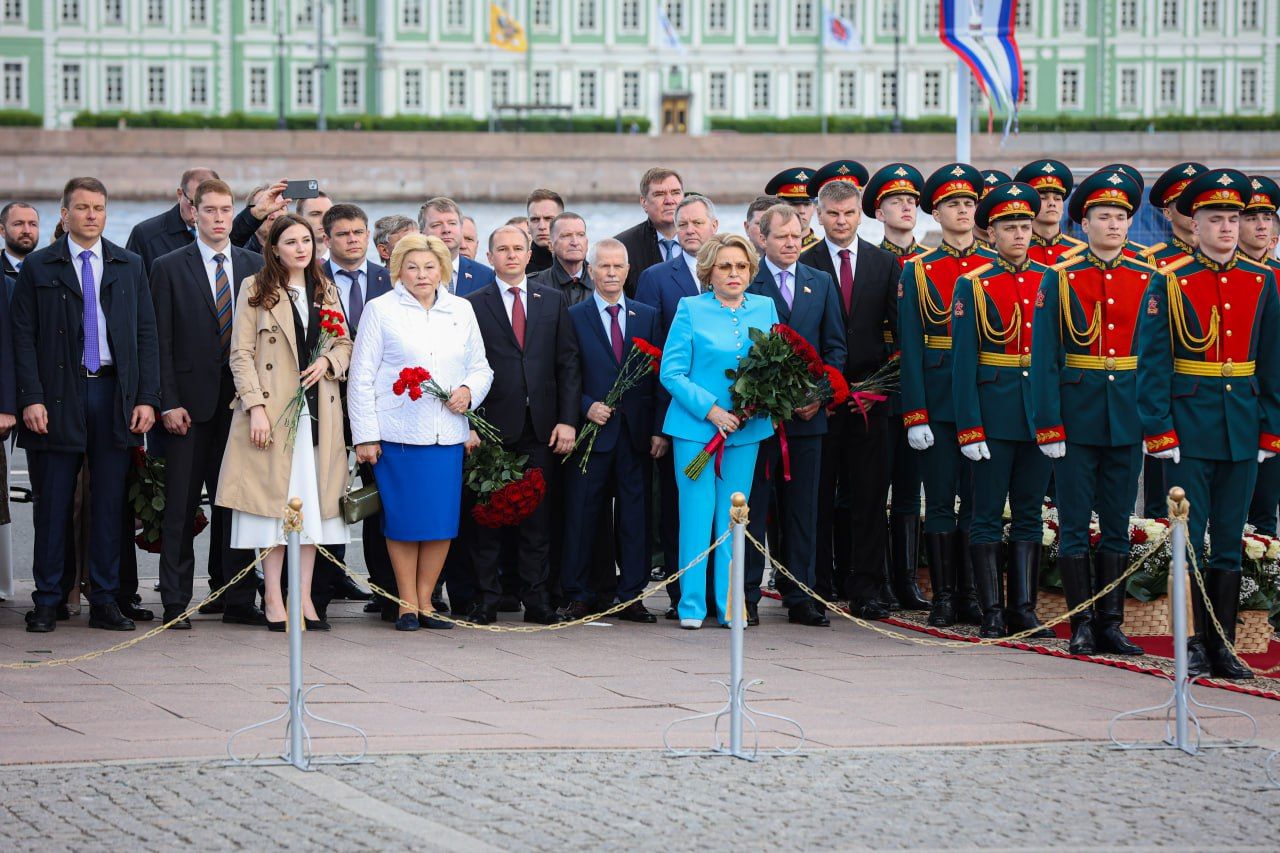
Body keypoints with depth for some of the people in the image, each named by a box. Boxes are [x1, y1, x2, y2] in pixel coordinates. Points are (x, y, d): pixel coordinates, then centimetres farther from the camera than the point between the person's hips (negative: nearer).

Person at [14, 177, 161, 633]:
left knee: (110, 502, 3)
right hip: (60, 395, -2)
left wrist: (147, 398, 0)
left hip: (115, 394, 2)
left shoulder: (129, 266, 11)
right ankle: (47, 603, 6)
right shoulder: (38, 267, 4)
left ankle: (105, 602, 9)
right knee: (54, 502, 0)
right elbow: (24, 336, 1)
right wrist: (31, 398, -9)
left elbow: (146, 334, 9)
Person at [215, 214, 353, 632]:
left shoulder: (326, 291, 15)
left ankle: (303, 597, 6)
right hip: (273, 410, -4)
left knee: (313, 502, 3)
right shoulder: (255, 290, 1)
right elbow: (241, 354, -3)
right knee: (275, 501, -5)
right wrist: (255, 406, -13)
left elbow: (344, 343, 20)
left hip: (318, 409, 4)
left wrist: (328, 360, -3)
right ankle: (274, 600, -2)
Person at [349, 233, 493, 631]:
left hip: (448, 433, 3)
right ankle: (407, 605, 7)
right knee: (403, 520, -3)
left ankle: (425, 601, 12)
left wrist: (469, 391, -4)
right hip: (397, 434, -3)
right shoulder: (381, 310, 3)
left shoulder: (461, 310, 14)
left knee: (443, 520, 1)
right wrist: (365, 435, -6)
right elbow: (361, 377, 1)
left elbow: (480, 367, 20)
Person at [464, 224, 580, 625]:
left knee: (538, 517, 4)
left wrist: (567, 420, 0)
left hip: (541, 427, 2)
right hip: (493, 426, -2)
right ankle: (486, 599, 5)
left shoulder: (552, 302, 11)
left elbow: (568, 364, 9)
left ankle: (536, 599, 8)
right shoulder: (474, 305, 3)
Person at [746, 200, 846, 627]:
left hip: (807, 415, 4)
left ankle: (800, 598, 11)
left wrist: (819, 394, -3)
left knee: (803, 508, 7)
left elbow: (835, 346, 11)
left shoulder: (821, 283, 12)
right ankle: (746, 597, 4)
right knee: (753, 507, 0)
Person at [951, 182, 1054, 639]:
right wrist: (970, 428, -11)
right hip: (993, 412, -3)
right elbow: (963, 361, -5)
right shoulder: (973, 285, -2)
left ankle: (1024, 608, 11)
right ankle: (993, 612, 4)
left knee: (1030, 514, 7)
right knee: (988, 515, 0)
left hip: (1041, 411, 3)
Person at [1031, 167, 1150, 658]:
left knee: (1117, 524, 7)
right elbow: (1044, 359, -4)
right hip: (1077, 417, -2)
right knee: (1075, 525, 1)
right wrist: (1048, 426, -11)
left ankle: (1111, 622, 12)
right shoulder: (1060, 280, -1)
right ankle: (1082, 623, 6)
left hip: (1129, 419, 2)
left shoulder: (1147, 280, 6)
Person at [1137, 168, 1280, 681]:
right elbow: (1152, 363, -6)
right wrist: (1159, 431, -11)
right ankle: (1193, 645, 2)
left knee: (1229, 542, 7)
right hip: (1190, 425, -3)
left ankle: (1223, 646, 12)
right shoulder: (1170, 282, -4)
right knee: (1189, 539, -3)